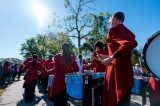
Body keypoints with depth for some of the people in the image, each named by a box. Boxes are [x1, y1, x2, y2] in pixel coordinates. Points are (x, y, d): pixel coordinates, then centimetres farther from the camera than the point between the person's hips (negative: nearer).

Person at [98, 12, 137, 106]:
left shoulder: (115, 29, -8)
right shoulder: (127, 31, 19)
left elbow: (131, 43, -27)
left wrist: (111, 58, -21)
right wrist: (106, 57, 28)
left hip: (118, 70, -9)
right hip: (125, 70, 9)